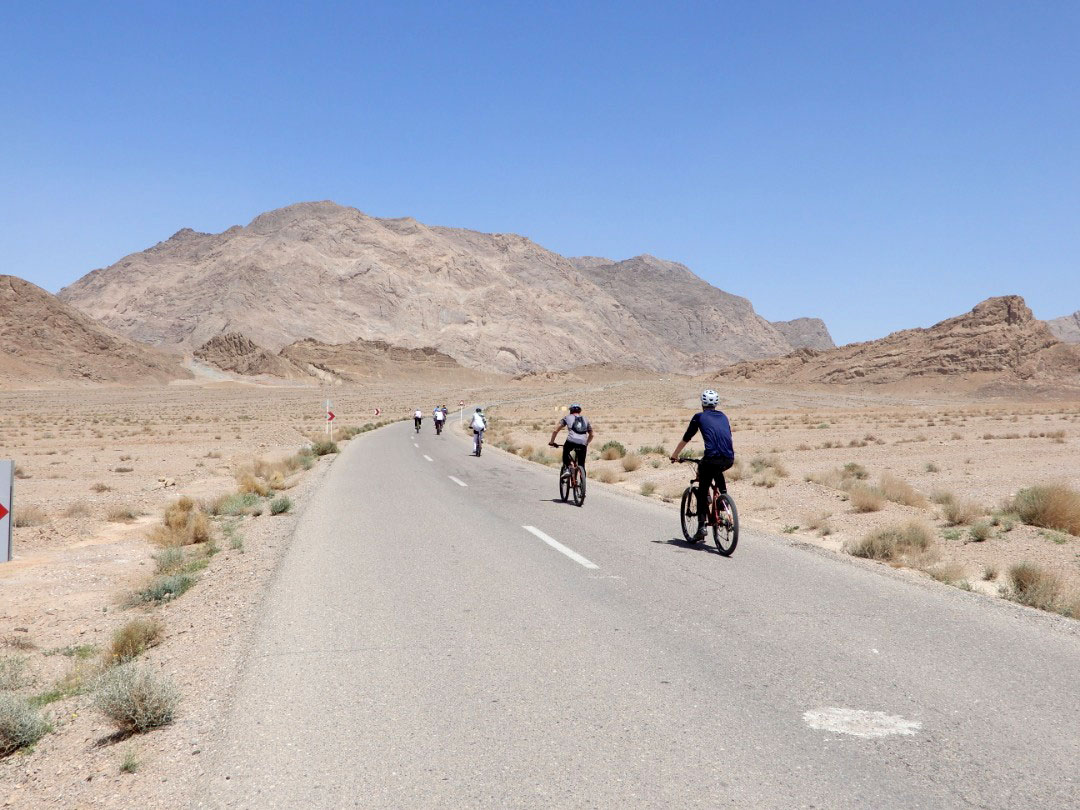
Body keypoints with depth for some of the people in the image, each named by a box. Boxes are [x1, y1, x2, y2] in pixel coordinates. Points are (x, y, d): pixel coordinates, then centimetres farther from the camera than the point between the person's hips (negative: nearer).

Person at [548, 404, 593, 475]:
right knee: (581, 466, 14)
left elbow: (555, 431, 16)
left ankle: (566, 468, 11)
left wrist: (552, 442, 28)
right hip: (583, 444, 2)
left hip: (571, 441, -2)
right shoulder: (585, 420, 29)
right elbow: (591, 435, 34)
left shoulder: (567, 417, 21)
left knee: (565, 453, 31)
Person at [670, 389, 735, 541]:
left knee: (702, 491, 10)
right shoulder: (723, 416, 24)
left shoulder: (699, 417, 12)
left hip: (712, 459, -4)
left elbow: (685, 439, 19)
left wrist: (674, 455, 33)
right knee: (717, 472, 38)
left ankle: (702, 526, 4)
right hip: (729, 460, 4)